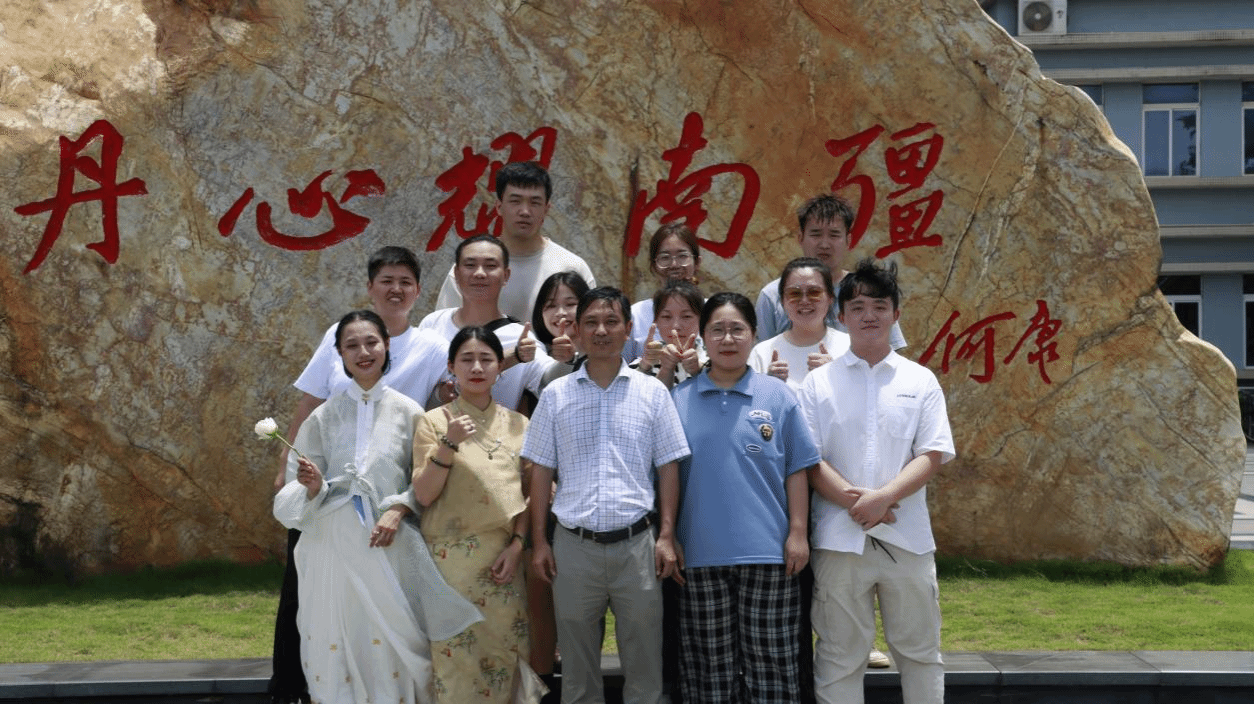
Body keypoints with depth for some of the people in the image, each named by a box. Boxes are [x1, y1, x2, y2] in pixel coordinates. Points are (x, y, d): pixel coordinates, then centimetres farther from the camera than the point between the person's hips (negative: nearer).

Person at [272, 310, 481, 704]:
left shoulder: (408, 412, 3)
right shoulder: (324, 415, 6)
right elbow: (296, 495, 6)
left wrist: (398, 510, -12)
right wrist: (313, 486, -14)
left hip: (389, 544, -1)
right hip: (334, 545, 1)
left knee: (388, 648, -1)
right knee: (336, 646, 2)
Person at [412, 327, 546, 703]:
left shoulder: (517, 424, 9)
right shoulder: (434, 422, 0)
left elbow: (527, 493, 10)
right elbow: (423, 496, -7)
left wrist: (516, 545, -3)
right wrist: (449, 444, -19)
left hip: (504, 558, 3)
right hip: (453, 556, -2)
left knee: (504, 653, 2)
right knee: (457, 656, -3)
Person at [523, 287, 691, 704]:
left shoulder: (652, 392, 3)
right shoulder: (556, 395, 5)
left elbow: (668, 468, 5)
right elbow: (541, 472, 7)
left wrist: (666, 536, -2)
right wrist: (539, 542, 3)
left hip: (637, 543, -1)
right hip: (574, 544, 1)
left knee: (644, 662, 6)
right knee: (577, 663, 11)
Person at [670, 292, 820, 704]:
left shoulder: (778, 396, 3)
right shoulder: (680, 400, 6)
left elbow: (796, 471, 3)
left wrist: (798, 533, -3)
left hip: (767, 551, -1)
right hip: (701, 554, 1)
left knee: (771, 663, 4)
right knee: (708, 669, 9)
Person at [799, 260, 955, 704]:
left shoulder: (921, 381, 6)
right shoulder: (818, 383, 5)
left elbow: (932, 455, -1)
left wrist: (884, 496, -16)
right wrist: (853, 501, -16)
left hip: (907, 537, 1)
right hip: (838, 538, -1)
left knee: (920, 650, 10)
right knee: (839, 657, 6)